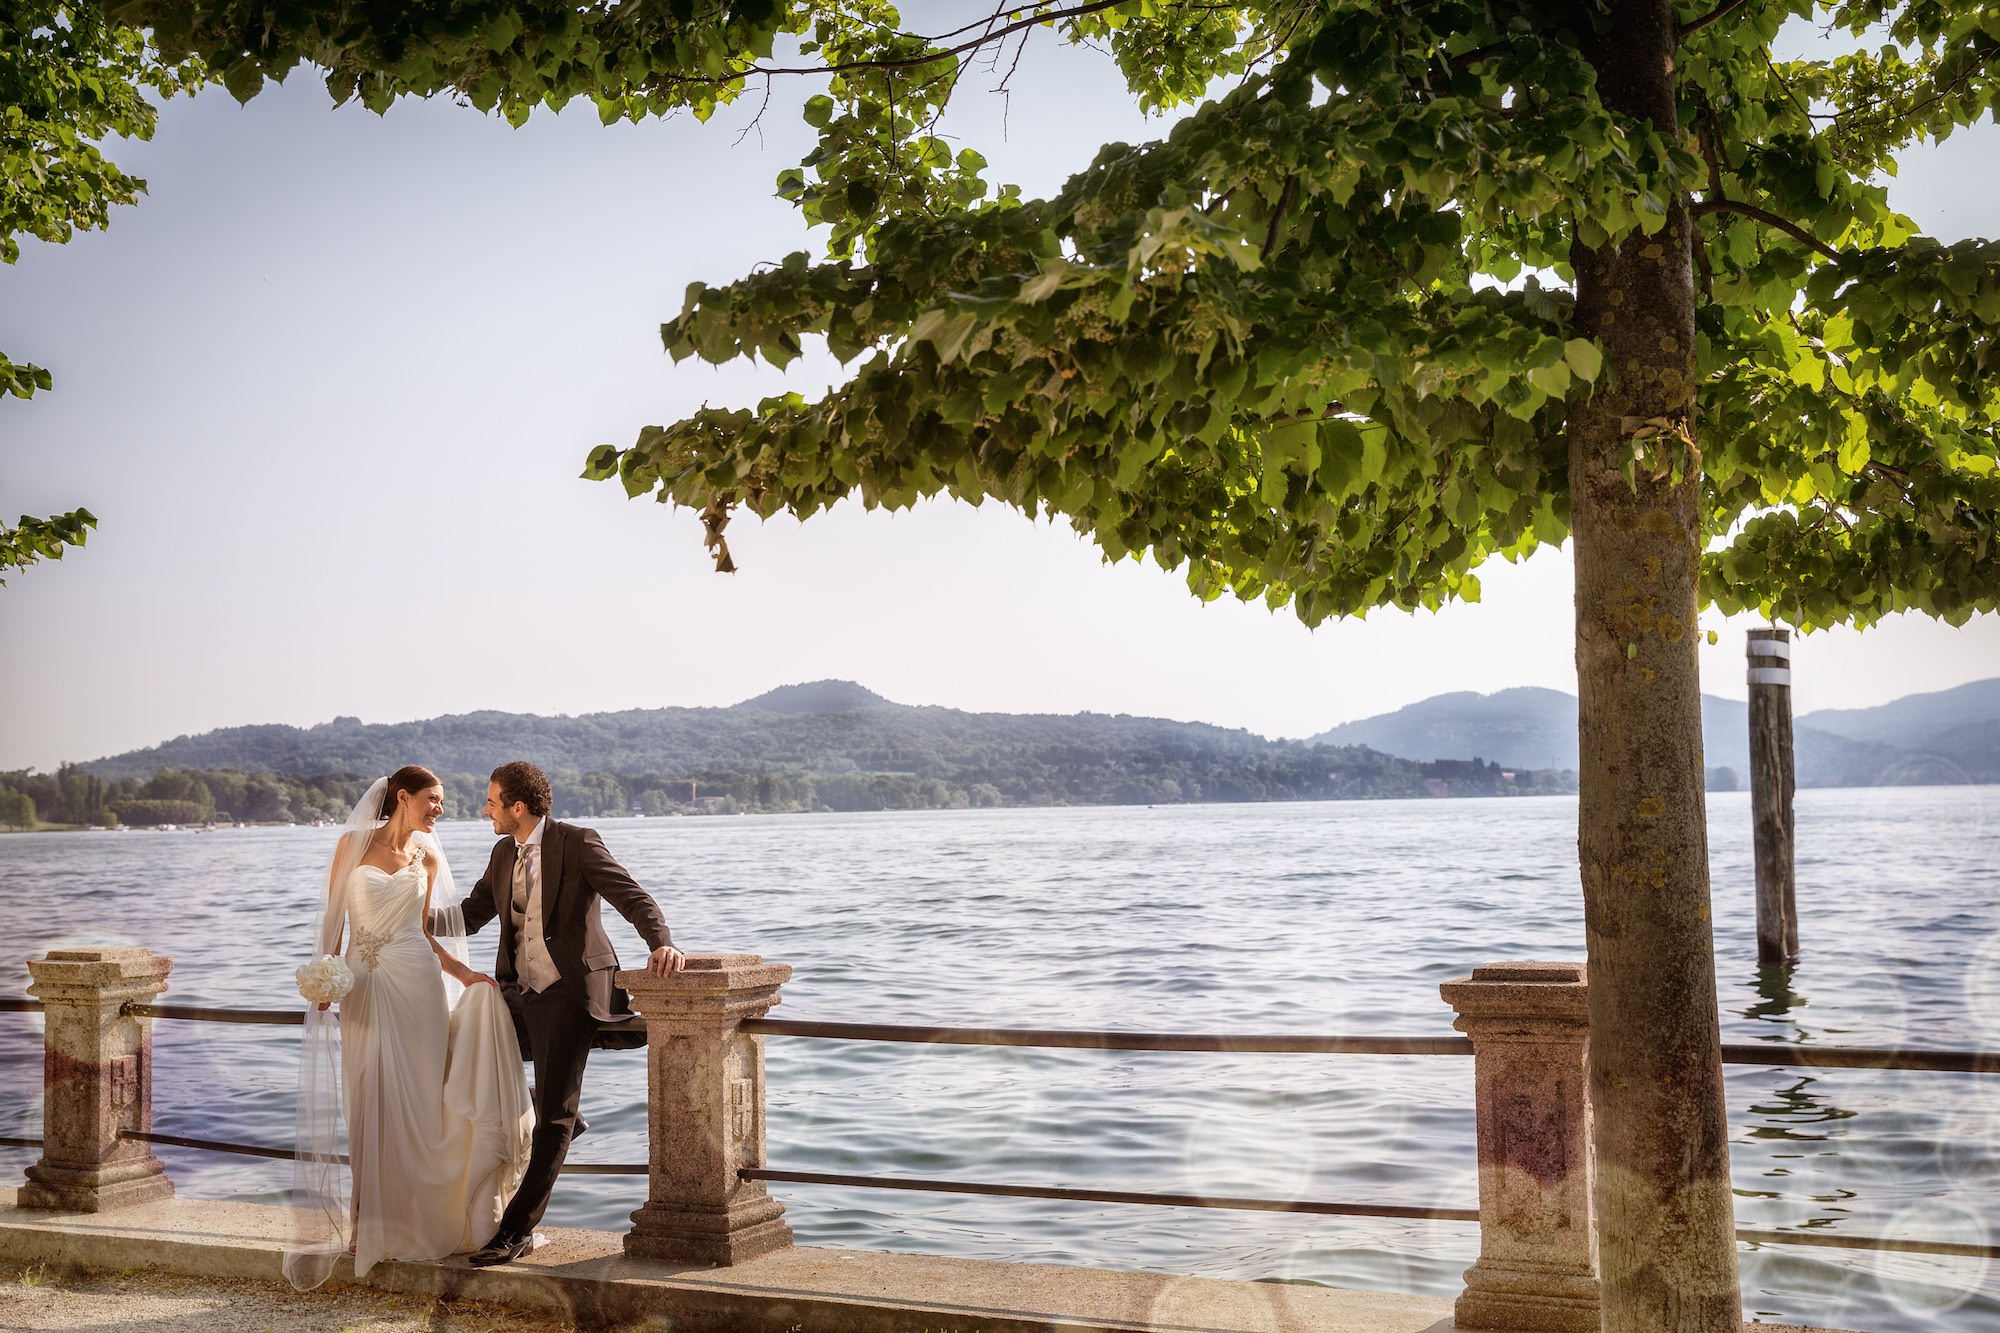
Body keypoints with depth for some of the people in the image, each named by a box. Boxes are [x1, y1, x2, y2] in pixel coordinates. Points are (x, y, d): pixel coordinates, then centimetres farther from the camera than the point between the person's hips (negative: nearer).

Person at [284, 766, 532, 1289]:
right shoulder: (354, 843, 3)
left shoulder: (428, 857, 9)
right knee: (368, 1099, 2)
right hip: (363, 984, -1)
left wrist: (462, 972, 1)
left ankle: (417, 1217, 8)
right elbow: (334, 914, 3)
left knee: (417, 1095, -1)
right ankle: (371, 1219, 14)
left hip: (415, 980, 1)